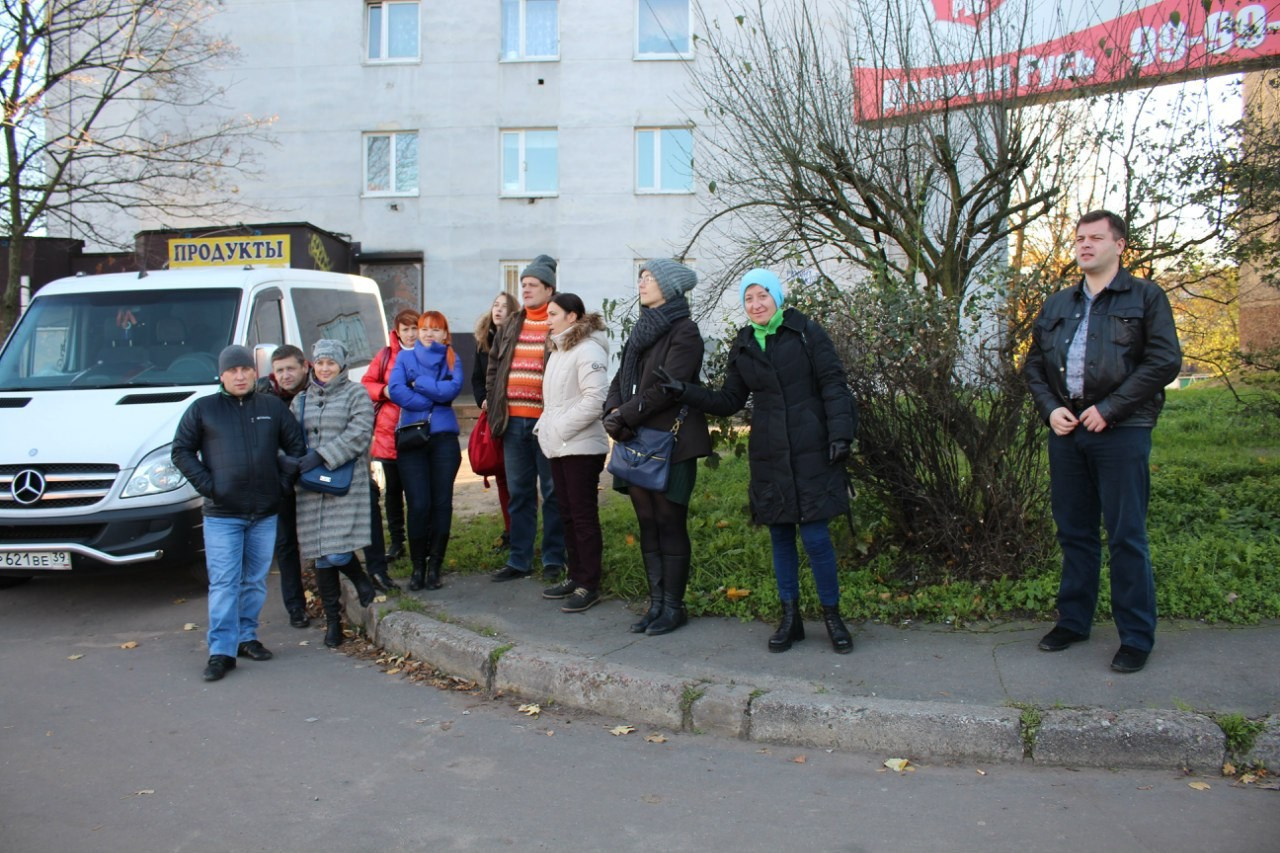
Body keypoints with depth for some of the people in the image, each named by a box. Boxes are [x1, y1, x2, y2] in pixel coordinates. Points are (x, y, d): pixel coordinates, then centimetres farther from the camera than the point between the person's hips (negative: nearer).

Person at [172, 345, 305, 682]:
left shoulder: (273, 408, 8)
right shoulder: (203, 409, 3)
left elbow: (296, 447, 13)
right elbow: (181, 451, 4)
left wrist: (283, 481, 1)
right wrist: (206, 484, -7)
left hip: (265, 513, 3)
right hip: (221, 514, -2)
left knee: (256, 581, 11)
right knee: (223, 583, -4)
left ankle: (247, 637, 24)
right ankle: (221, 651, -1)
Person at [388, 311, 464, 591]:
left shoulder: (452, 359, 11)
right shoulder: (405, 358, 12)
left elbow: (453, 389, -9)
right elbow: (395, 390, -6)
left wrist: (417, 383, -7)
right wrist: (434, 397, -7)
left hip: (444, 438, 1)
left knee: (441, 502, -1)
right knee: (418, 504, -7)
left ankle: (434, 565, 10)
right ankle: (417, 565, 7)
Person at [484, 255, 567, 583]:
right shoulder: (510, 326, 14)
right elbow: (494, 366, 21)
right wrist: (492, 400, 11)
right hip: (514, 420, 6)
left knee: (552, 492, 5)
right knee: (519, 493, 11)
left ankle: (554, 559, 15)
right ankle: (519, 560, 20)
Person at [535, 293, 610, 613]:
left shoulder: (588, 350, -14)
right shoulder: (558, 349, 16)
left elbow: (594, 400, -22)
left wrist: (559, 429, -18)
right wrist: (544, 427, 7)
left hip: (581, 447, -9)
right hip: (559, 446, 9)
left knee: (584, 516, -3)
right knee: (568, 514, 14)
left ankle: (589, 586, 4)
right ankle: (575, 577, 24)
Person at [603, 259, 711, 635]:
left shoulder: (684, 332, -8)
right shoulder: (643, 330, 16)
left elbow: (666, 388, -17)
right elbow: (621, 378, 13)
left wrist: (625, 415, -14)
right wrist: (613, 413, -5)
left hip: (670, 444, -8)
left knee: (670, 525, 0)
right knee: (648, 526, 11)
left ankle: (673, 606, 11)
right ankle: (656, 603, 20)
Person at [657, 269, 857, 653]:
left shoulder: (805, 332, -1)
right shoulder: (742, 347, 10)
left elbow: (833, 383, -3)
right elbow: (729, 401, 12)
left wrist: (839, 432, -12)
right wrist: (685, 391, 0)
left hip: (811, 451, -4)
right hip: (769, 455, 4)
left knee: (815, 535, -6)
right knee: (780, 535, 9)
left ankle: (832, 615, 12)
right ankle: (790, 617, 21)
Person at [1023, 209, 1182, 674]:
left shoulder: (1145, 297, 3)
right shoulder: (1057, 305, 17)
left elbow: (1165, 361, -7)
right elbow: (1034, 365, 17)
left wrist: (1109, 409, -13)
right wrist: (1050, 409, 0)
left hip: (1121, 432, -5)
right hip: (1066, 430, 5)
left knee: (1126, 537, -1)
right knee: (1074, 531, 12)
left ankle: (1137, 637, 9)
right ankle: (1073, 620, 24)